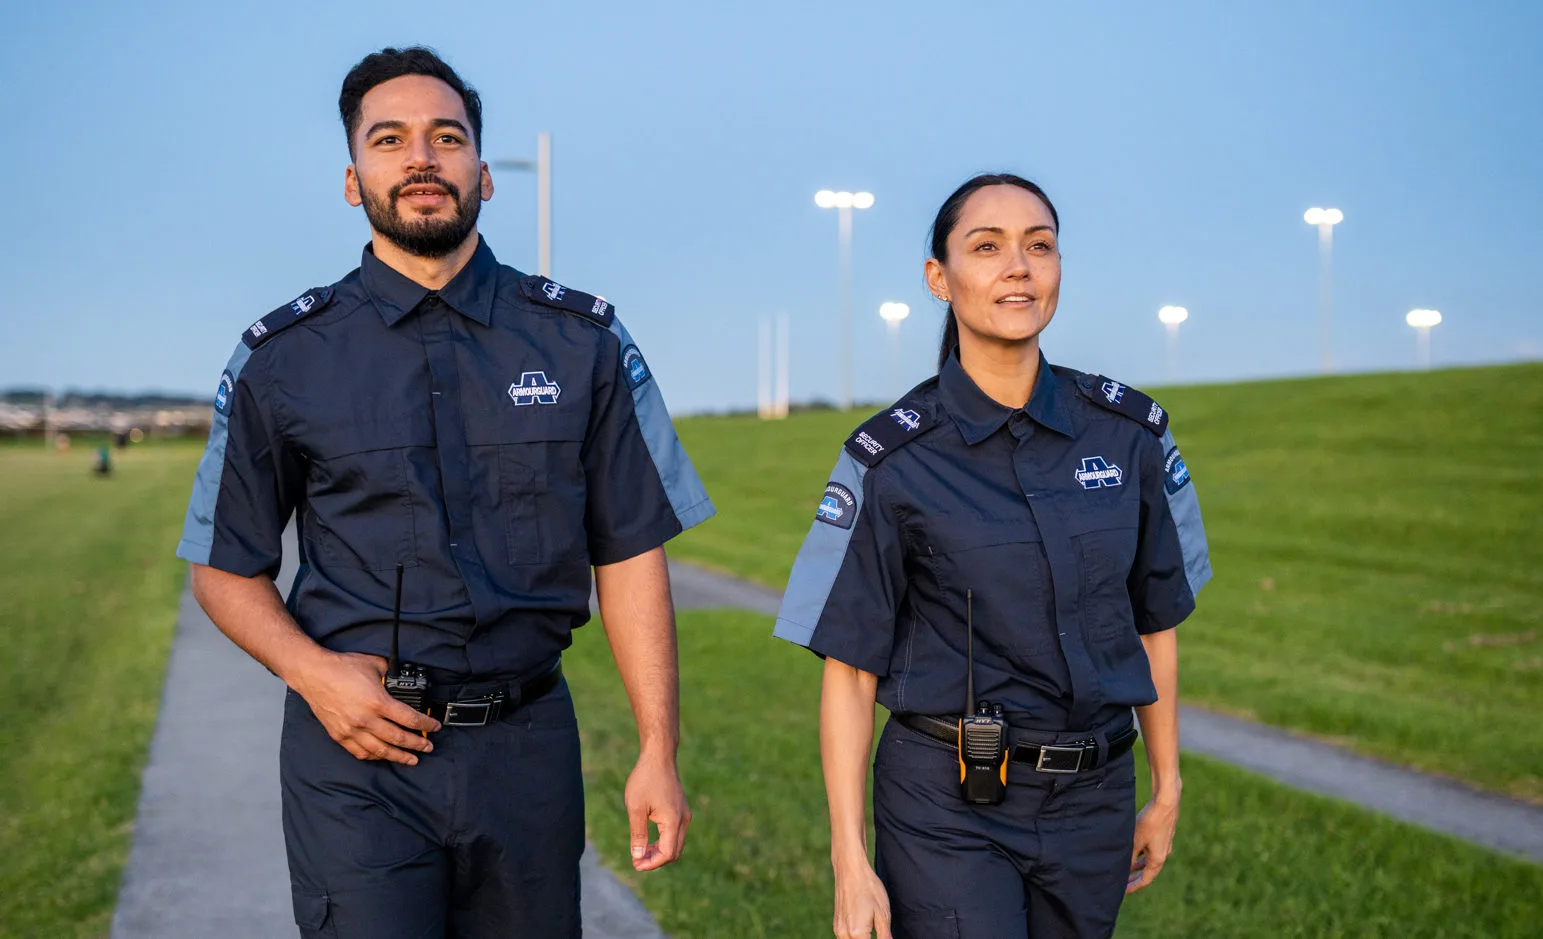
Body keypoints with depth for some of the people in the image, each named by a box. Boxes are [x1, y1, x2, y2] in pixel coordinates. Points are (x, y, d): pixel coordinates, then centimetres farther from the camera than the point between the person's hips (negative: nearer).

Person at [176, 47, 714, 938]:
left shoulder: (583, 343, 3)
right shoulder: (281, 360, 2)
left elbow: (629, 557, 2)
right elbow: (226, 568, 9)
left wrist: (659, 753, -3)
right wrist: (311, 671, -10)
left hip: (528, 744, 2)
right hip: (358, 743, -1)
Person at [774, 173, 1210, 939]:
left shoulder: (1129, 433, 0)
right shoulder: (891, 459, -9)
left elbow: (1154, 623, 10)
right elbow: (849, 672, -7)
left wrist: (1166, 790, 14)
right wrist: (850, 862, -9)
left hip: (1092, 799, 4)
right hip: (946, 808, -3)